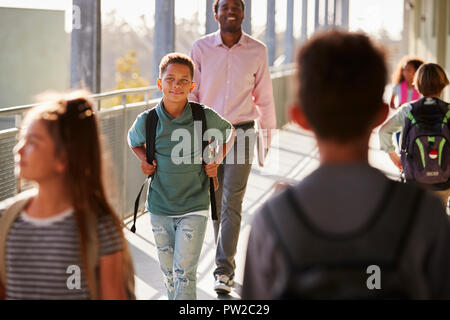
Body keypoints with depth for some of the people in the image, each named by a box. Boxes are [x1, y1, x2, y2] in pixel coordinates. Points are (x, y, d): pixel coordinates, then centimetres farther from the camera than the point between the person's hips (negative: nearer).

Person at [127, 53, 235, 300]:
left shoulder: (205, 117, -10)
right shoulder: (147, 121, -7)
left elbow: (229, 133, 12)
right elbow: (133, 140, 17)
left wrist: (217, 161, 0)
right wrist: (144, 160, -1)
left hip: (194, 208, -2)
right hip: (159, 207, 2)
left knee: (184, 272, -9)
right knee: (168, 270, 13)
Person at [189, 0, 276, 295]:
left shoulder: (257, 51, -1)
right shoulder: (201, 48, -1)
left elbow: (264, 97, 8)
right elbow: (190, 93, 4)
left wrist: (267, 137, 10)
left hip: (241, 132, -1)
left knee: (232, 203, -5)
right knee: (215, 201, 10)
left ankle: (224, 270, -2)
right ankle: (227, 257, 28)